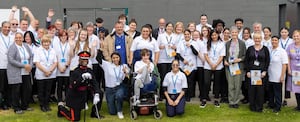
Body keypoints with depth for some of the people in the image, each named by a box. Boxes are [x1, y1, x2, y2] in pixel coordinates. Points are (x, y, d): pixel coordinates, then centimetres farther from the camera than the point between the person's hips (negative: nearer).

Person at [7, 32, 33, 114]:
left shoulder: (26, 46, 10)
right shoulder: (12, 47, -8)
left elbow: (31, 57, 13)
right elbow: (11, 60, -16)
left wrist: (30, 66, -6)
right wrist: (24, 65, -19)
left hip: (26, 73, 6)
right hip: (15, 73, -5)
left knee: (27, 89, 7)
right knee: (16, 91, 1)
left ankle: (24, 106, 23)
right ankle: (16, 108, 13)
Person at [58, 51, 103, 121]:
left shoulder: (89, 71, -2)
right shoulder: (75, 72, -19)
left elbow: (94, 83, -10)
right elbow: (73, 86, -30)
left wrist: (96, 95, -25)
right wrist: (82, 77, -41)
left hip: (83, 95, 6)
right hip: (74, 97, -6)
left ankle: (95, 112, 4)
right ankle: (61, 108, 21)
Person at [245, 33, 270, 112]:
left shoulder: (265, 49, 4)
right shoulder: (250, 49, 7)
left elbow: (267, 61, 2)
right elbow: (246, 61, 6)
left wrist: (265, 71, -7)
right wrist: (247, 71, -2)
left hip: (261, 72, -1)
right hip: (251, 72, 1)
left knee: (260, 90, 0)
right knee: (252, 89, 3)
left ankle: (259, 107, 10)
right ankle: (252, 106, 14)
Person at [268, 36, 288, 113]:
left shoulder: (282, 51, -8)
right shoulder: (269, 50, 6)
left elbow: (285, 64, -11)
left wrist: (282, 76, -16)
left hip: (277, 77, -5)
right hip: (269, 76, 5)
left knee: (277, 93, 3)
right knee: (270, 92, 15)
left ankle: (277, 107, 14)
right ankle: (271, 105, 29)